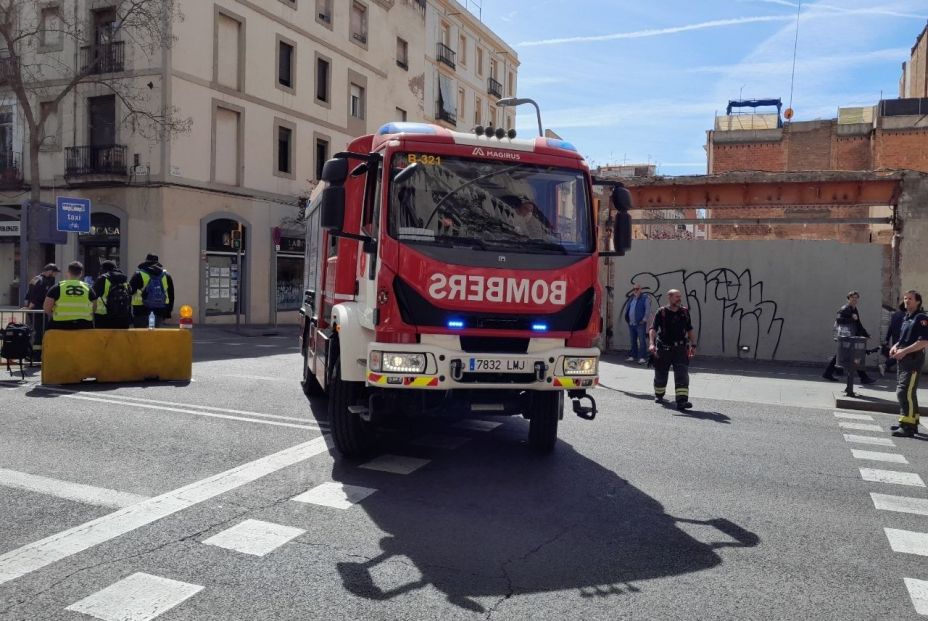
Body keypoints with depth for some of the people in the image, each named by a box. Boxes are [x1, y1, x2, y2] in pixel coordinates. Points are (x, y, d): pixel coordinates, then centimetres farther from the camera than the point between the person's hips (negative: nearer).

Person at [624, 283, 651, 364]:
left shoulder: (644, 298, -3)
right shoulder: (631, 298, 17)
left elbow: (648, 310, -9)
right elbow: (627, 308, 25)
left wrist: (644, 319, -13)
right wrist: (627, 318, 14)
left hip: (640, 324, -7)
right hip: (631, 323, 7)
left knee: (642, 341, -6)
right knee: (633, 341, 11)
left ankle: (642, 357, -6)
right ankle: (633, 356, 18)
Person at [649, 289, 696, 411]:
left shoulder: (684, 312, 7)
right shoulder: (662, 312, -5)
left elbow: (689, 330, 17)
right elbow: (653, 329, -15)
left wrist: (693, 345, 11)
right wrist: (652, 343, -29)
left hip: (680, 349, 2)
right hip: (663, 349, -2)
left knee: (682, 374, -13)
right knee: (660, 374, 12)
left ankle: (682, 401, -18)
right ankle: (658, 395, 38)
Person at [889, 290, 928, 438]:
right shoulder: (906, 318, 17)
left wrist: (904, 351, -21)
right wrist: (896, 346, 8)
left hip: (913, 361, -9)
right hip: (902, 360, 9)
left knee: (905, 392, -13)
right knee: (902, 392, 16)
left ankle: (908, 426, -10)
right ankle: (911, 422, 27)